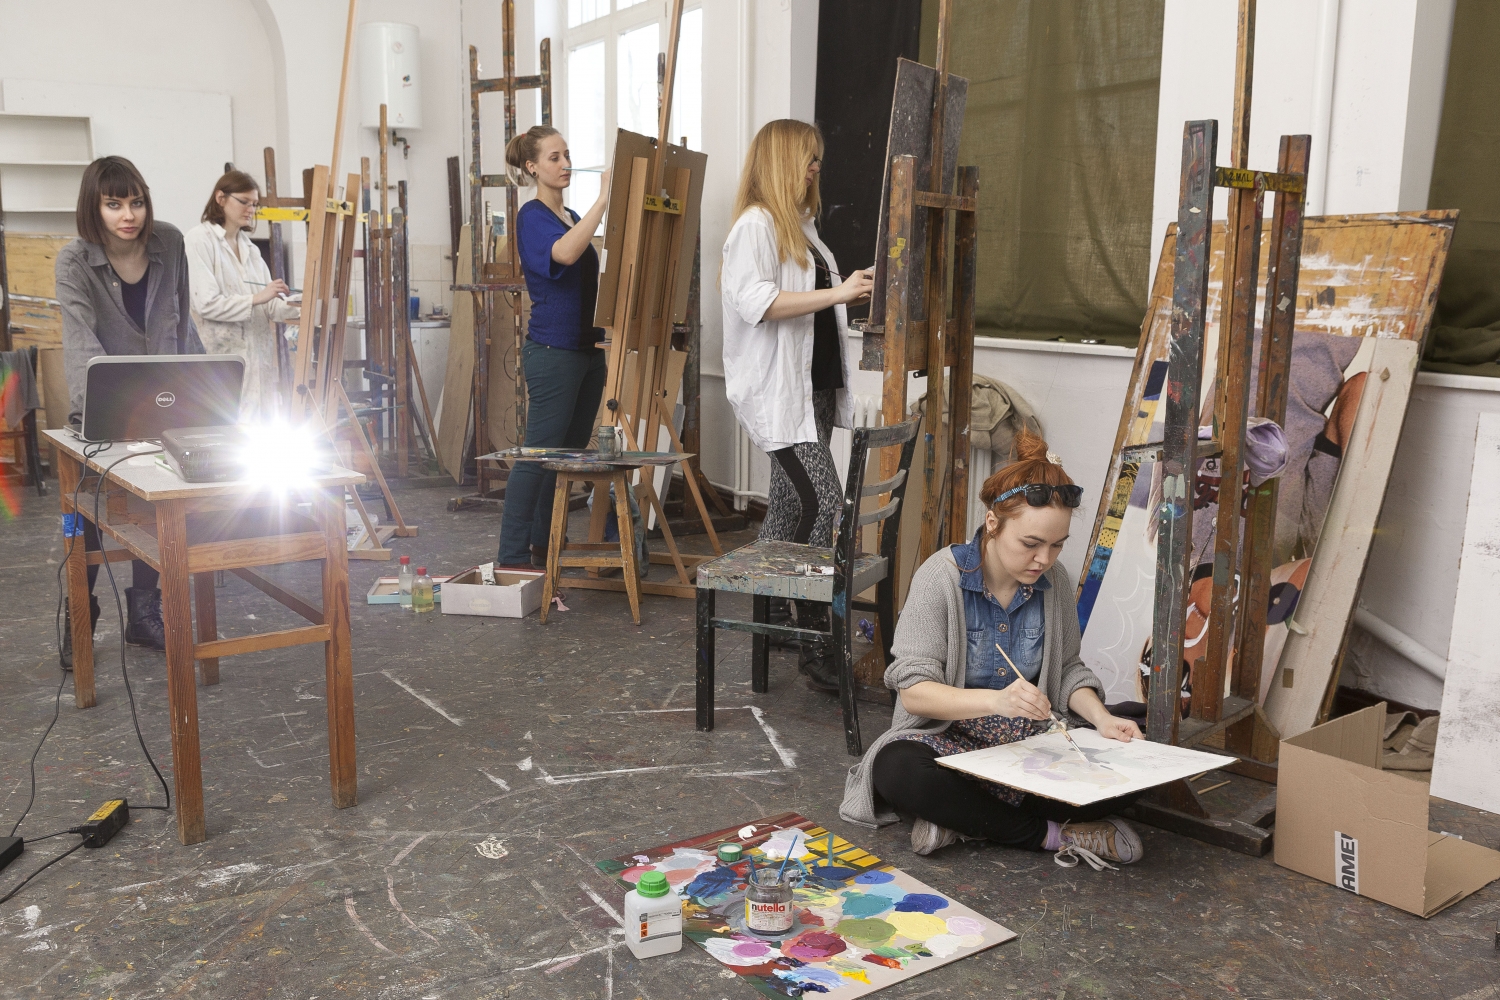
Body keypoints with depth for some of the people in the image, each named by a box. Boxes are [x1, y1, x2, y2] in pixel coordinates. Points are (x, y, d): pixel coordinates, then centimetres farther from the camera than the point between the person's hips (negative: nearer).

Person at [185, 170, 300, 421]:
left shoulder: (249, 248, 17)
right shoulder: (199, 240, -4)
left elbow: (268, 305, 12)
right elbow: (205, 304, -13)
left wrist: (300, 311, -5)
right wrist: (256, 298, -20)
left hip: (257, 357, 7)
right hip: (221, 356, -7)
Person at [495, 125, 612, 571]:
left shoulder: (573, 217, 17)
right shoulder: (532, 216, -9)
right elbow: (564, 253, -31)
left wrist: (604, 347, 20)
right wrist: (603, 200, -33)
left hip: (585, 350, 9)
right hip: (552, 351, -9)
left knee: (569, 454, 11)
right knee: (538, 455, -7)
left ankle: (545, 547, 20)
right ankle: (512, 558, -2)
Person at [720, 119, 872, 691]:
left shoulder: (801, 226, 20)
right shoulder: (755, 224, -9)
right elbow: (755, 301, -23)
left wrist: (855, 291, 20)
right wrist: (836, 293, -25)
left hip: (814, 388, 10)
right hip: (777, 392, -10)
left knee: (791, 505, 13)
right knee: (821, 501, -17)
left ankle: (771, 614, 24)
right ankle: (816, 643, -12)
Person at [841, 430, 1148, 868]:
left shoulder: (1054, 580, -2)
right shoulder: (942, 576, -16)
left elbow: (1067, 668, 11)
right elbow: (914, 691, -21)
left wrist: (1101, 717, -10)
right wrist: (995, 701, -37)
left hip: (1031, 737, 4)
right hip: (949, 738, -4)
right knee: (897, 769, -37)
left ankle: (965, 816, -15)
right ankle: (1050, 834, -22)